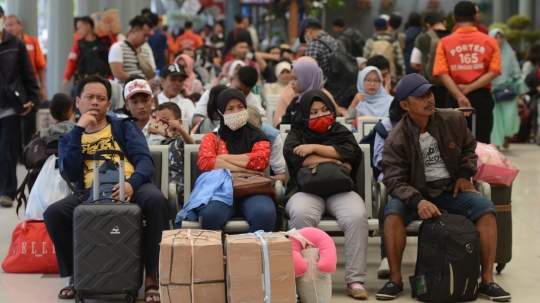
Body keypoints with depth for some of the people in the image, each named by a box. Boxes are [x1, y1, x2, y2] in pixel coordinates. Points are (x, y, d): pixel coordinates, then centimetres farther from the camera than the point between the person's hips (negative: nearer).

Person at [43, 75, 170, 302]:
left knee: (155, 198, -35)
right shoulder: (69, 138, 21)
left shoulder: (124, 127, 18)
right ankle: (76, 275, -4)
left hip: (130, 187, -1)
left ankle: (152, 277, -25)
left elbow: (144, 160, 0)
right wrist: (79, 130, -1)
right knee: (54, 213, -26)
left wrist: (132, 183, -23)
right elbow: (71, 175, 1)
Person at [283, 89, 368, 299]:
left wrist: (315, 148, -5)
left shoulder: (342, 133, 20)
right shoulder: (297, 133, 17)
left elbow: (353, 154, -2)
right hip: (306, 190, -1)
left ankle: (355, 280, -27)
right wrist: (336, 161, -2)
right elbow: (295, 158, -5)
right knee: (300, 214, -36)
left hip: (340, 190, 1)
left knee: (357, 216, -31)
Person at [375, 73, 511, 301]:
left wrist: (465, 175, 1)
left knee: (486, 208, -23)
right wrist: (417, 201, -35)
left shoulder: (453, 120, -4)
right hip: (416, 194, -2)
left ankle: (487, 280, -18)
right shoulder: (396, 140, -14)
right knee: (393, 212, -33)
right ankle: (395, 280, -22)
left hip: (451, 190, 2)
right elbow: (395, 180, -18)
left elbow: (468, 147, 16)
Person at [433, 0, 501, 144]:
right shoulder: (489, 41, 1)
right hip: (482, 97, 0)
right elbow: (493, 72, -7)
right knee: (482, 142, 4)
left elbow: (443, 73, -9)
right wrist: (469, 88, -9)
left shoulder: (445, 42, 0)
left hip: (455, 99, 0)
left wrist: (459, 96, -14)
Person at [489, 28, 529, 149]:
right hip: (492, 90, -1)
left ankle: (507, 136, 19)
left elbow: (516, 71, 11)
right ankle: (496, 143, 6)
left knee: (510, 115, -9)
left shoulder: (509, 53, 8)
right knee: (495, 116, -3)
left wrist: (521, 89, 10)